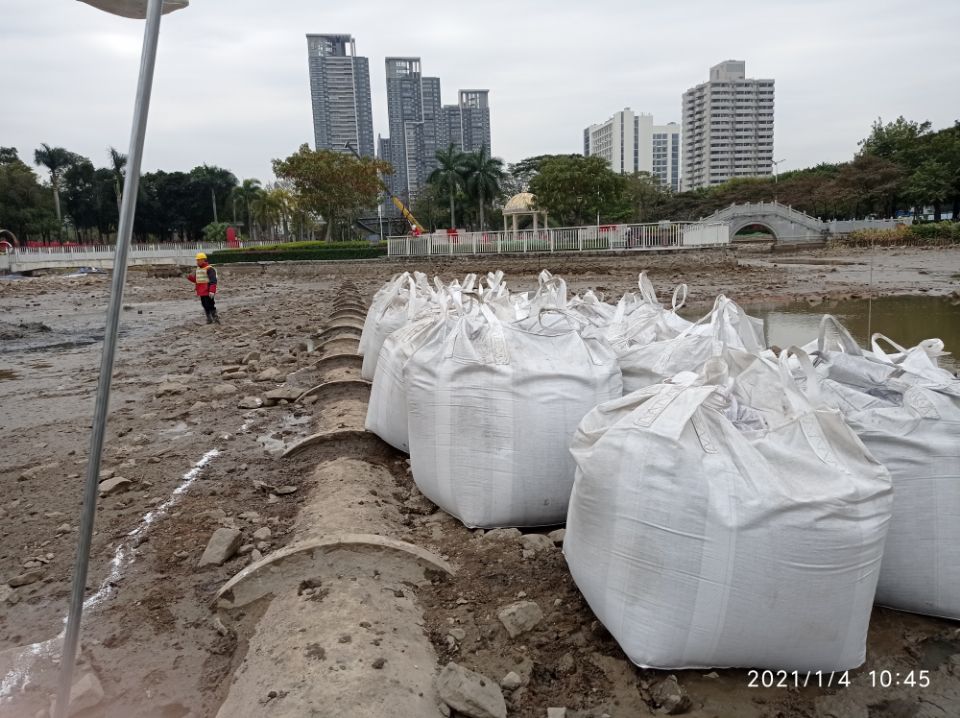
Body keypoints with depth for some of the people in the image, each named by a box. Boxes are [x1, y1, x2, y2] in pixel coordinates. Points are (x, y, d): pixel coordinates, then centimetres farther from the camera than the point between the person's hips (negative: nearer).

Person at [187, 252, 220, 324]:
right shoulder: (197, 269, 15)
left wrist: (212, 291, -26)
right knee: (205, 306, 13)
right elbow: (195, 280, 21)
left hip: (208, 292, -9)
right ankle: (209, 319, 22)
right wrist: (190, 277, 2)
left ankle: (215, 317, 5)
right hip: (201, 292, 9)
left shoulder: (209, 269, -14)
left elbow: (213, 281, -20)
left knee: (210, 305, -7)